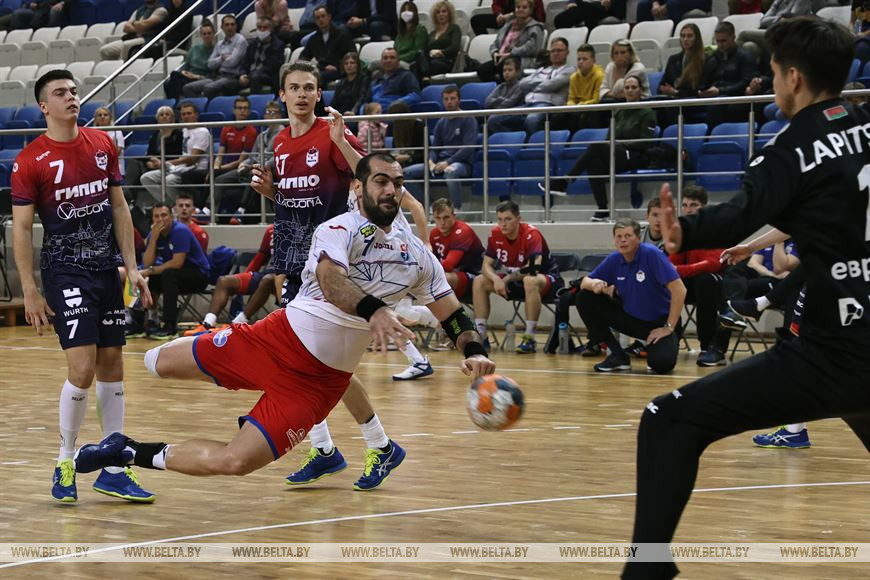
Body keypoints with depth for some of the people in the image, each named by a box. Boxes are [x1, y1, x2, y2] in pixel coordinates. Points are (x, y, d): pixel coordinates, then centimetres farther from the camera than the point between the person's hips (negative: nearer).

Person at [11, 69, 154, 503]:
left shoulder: (102, 145, 7)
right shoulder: (30, 160, -8)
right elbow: (21, 228, -7)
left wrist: (131, 267, 8)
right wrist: (30, 292, -11)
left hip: (106, 268, 6)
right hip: (65, 270, -5)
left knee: (112, 366, 7)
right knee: (82, 367, -14)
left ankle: (114, 469, 14)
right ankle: (65, 464, 4)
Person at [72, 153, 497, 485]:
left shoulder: (417, 256, 5)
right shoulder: (339, 229, -11)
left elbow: (451, 312, 11)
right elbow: (329, 278, -32)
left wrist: (474, 352, -10)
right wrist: (373, 311, -51)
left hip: (320, 380, 1)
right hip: (279, 338, -1)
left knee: (233, 463, -13)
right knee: (157, 362, 0)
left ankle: (131, 454, 7)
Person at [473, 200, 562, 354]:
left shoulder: (531, 234, -23)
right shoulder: (495, 234, -6)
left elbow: (533, 269, -33)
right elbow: (486, 265, -5)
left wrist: (508, 279, -25)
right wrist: (496, 279, -26)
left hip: (547, 280, -7)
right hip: (515, 281, 7)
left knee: (530, 281, -41)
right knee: (479, 281, -7)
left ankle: (529, 338, -34)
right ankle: (479, 335, -6)